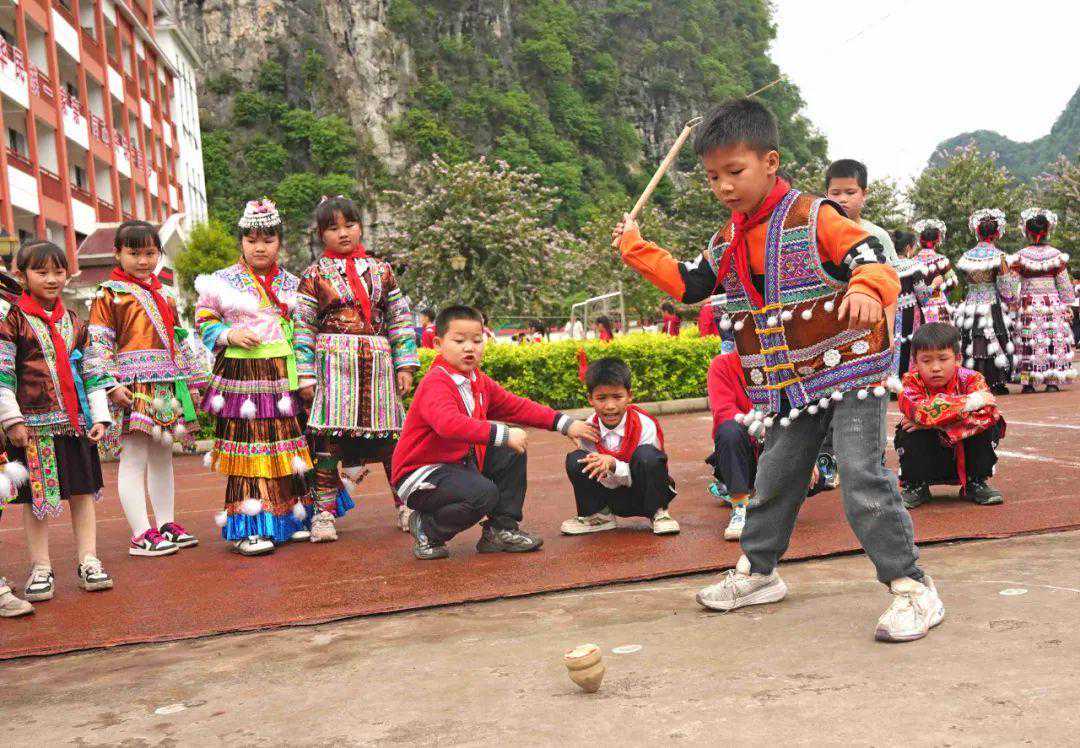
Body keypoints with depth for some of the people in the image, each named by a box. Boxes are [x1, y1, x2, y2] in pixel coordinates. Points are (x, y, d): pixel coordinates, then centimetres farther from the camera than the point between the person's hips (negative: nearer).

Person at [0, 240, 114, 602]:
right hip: (33, 423, -4)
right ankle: (40, 569, 11)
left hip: (77, 422, 4)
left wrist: (99, 416, 7)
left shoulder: (75, 322, 12)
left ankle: (87, 561, 14)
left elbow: (91, 372, 14)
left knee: (83, 491, 6)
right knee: (36, 497, 2)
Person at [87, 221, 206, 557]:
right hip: (133, 388, -7)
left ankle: (166, 523, 22)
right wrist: (111, 384, -17)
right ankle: (141, 534, -3)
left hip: (169, 387, 7)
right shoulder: (110, 294, -2)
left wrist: (194, 379, 19)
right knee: (135, 457, -5)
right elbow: (99, 344, -8)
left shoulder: (163, 293, 18)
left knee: (162, 455, 13)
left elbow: (180, 339, 22)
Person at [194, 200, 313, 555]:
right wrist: (230, 335, -13)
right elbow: (204, 321, 5)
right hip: (242, 375, -4)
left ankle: (290, 518, 21)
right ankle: (247, 527, 2)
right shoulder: (224, 280, 2)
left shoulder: (291, 283, 12)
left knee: (288, 446, 9)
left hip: (284, 376, 4)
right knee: (247, 448, -3)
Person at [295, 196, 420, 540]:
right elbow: (302, 326, 1)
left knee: (390, 434, 4)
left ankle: (406, 504, 17)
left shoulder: (381, 270, 12)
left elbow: (399, 319, 12)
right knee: (328, 435, -6)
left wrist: (405, 365, 5)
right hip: (332, 363, -2)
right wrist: (305, 374, -6)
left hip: (377, 364, 3)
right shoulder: (314, 274, 4)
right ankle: (324, 511, 3)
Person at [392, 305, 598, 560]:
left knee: (512, 453, 1)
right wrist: (503, 434, -44)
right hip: (421, 474, -9)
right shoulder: (435, 383, -22)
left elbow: (516, 407, 13)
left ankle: (501, 529, 8)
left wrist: (566, 424, 8)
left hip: (460, 462, 9)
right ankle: (427, 529, -4)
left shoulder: (480, 382, 7)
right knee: (484, 494, -30)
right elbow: (449, 424, -41)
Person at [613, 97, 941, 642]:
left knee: (862, 479, -13)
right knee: (774, 476, 16)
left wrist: (867, 290, -46)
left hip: (849, 370, -7)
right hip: (788, 386, 7)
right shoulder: (728, 242, 8)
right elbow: (688, 284, 20)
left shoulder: (812, 217, -14)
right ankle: (757, 571, 34)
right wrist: (636, 249, 19)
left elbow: (871, 258, -23)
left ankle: (912, 588, -2)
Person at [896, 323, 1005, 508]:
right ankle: (915, 486, -3)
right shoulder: (911, 381, -15)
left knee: (989, 427, -21)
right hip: (927, 458, -1)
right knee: (909, 433, -29)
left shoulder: (971, 379, -12)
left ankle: (976, 483, 0)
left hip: (964, 458, 1)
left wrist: (935, 422, -36)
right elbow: (920, 411, -37)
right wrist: (969, 401, -37)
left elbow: (987, 413, -32)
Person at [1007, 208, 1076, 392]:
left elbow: (1011, 285, -5)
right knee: (1054, 339, 6)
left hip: (1028, 304, 0)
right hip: (1053, 303, 1)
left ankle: (1028, 382, 3)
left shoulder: (1020, 256, -4)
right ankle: (1053, 381, 5)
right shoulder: (1057, 255, -1)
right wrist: (1068, 305, 10)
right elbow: (1064, 283, 2)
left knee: (1028, 342, 4)